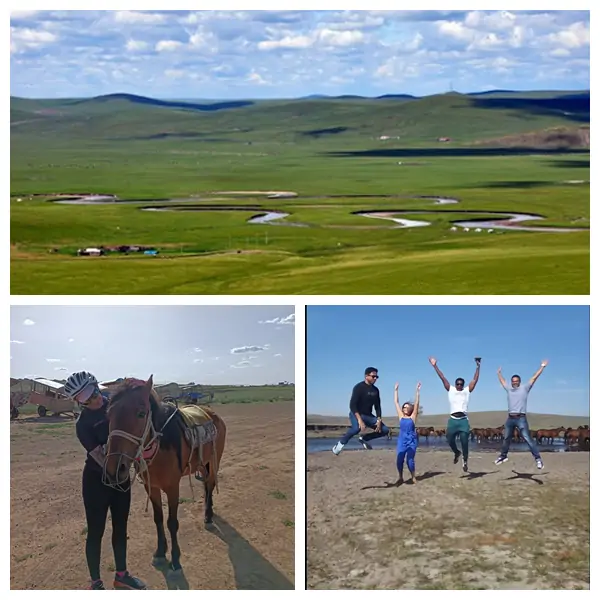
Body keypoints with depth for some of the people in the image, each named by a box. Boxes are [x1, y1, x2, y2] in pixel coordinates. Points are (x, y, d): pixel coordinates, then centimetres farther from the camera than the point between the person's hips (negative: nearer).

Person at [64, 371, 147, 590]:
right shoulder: (83, 424, -17)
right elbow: (99, 457, -21)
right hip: (97, 479, -5)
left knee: (120, 527, 16)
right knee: (96, 531, 4)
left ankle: (121, 575, 32)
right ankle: (96, 582, 18)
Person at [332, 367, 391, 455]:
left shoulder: (375, 390, 6)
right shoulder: (359, 387, -16)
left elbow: (377, 406, 11)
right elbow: (352, 405, -24)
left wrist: (379, 420, -4)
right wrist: (360, 420, -35)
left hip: (368, 415, 7)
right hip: (357, 414, -7)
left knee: (385, 430, -2)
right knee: (357, 428, -39)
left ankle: (363, 438, 15)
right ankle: (341, 443, -18)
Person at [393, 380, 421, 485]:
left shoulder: (413, 417, 3)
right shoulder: (401, 416, 9)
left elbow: (416, 403, -3)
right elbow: (396, 402, 10)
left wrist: (417, 391, -7)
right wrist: (396, 390, 10)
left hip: (411, 441, -2)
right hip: (402, 440, 2)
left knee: (410, 460, -6)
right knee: (399, 460, -5)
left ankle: (413, 477, 11)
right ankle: (400, 478, 10)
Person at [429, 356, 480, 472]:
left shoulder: (467, 391, 10)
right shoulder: (450, 390, 11)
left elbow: (475, 380, 5)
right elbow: (443, 378, 8)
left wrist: (478, 367, -2)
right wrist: (435, 366, 5)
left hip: (463, 420, -1)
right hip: (453, 420, 2)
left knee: (464, 441, -6)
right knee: (450, 440, 6)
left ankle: (465, 460, 13)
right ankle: (457, 453, 36)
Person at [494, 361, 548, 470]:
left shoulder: (524, 388, 2)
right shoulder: (509, 389, 14)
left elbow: (534, 378, 3)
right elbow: (502, 381, 32)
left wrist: (542, 366, 3)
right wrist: (499, 373, 46)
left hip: (521, 419, -5)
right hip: (510, 419, 5)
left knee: (528, 439, -12)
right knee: (506, 438, 18)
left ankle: (538, 458, -13)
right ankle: (503, 456, 34)